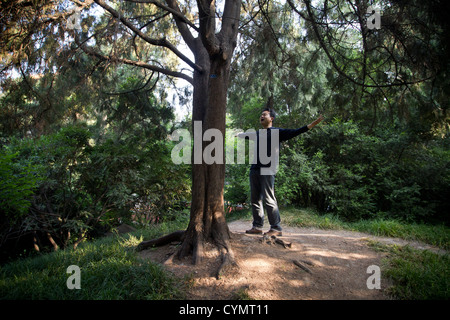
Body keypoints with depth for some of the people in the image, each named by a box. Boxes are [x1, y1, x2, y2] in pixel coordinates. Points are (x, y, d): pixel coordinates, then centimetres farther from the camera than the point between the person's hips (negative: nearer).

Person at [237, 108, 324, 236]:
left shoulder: (277, 132, 2)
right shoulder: (257, 133, 20)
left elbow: (294, 132, -7)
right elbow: (246, 135, 42)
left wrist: (312, 125, -16)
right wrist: (239, 135, 59)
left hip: (267, 171, -7)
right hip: (254, 170, 7)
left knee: (269, 200, -8)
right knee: (255, 199, 9)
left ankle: (276, 228, 1)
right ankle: (257, 226, 19)